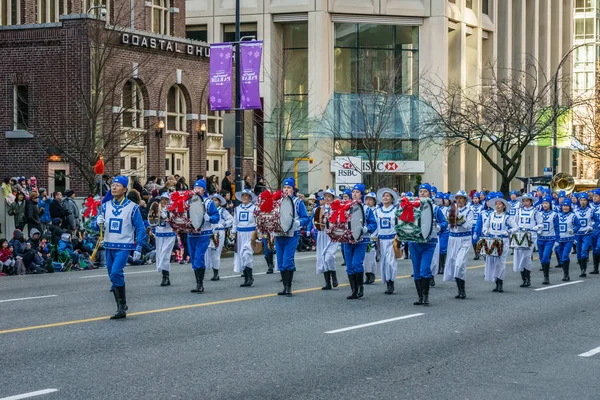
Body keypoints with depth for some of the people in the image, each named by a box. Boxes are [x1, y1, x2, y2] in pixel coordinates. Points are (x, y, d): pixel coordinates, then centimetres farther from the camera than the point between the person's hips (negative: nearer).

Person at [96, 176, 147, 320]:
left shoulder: (132, 207, -5)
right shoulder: (106, 206, 8)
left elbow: (140, 228, -1)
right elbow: (99, 226, 10)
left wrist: (138, 248, -5)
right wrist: (99, 222, -14)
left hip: (124, 246, -5)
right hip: (108, 246, 6)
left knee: (116, 272, -21)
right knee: (113, 276, 9)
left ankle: (122, 305, -12)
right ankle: (121, 307, 20)